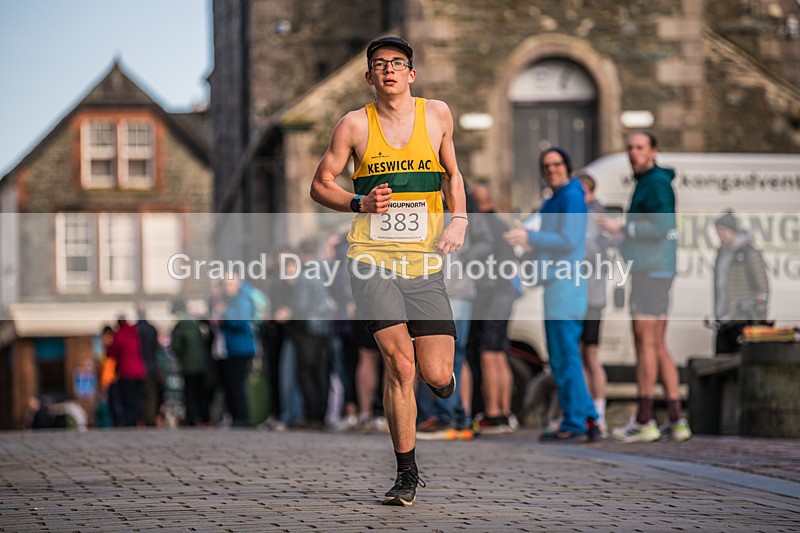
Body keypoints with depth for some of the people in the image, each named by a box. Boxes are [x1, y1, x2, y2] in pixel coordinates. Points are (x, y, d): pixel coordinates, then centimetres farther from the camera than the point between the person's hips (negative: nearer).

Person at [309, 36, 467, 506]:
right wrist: (359, 203, -10)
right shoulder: (355, 124, 2)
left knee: (437, 378, -5)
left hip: (425, 265, 2)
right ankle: (407, 475, -3)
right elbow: (321, 185, 8)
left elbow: (452, 173, 22)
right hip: (372, 260, -2)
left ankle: (445, 371, 35)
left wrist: (459, 220, 5)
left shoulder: (437, 114, 8)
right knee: (401, 364, -16)